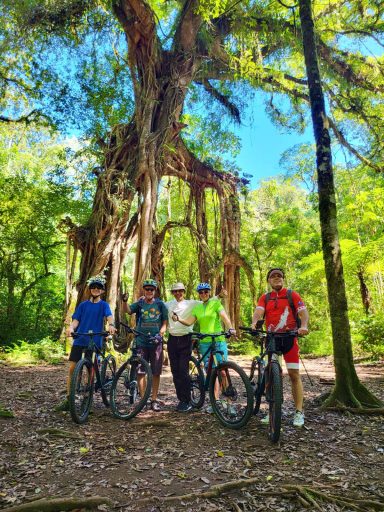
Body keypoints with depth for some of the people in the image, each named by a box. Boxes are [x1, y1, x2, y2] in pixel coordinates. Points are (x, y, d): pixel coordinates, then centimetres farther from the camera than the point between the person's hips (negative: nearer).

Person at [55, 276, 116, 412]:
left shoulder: (104, 305, 4)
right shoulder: (83, 305, 11)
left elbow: (109, 316, -14)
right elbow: (76, 320, 3)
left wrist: (111, 325, -37)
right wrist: (71, 328, -19)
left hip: (95, 341, -2)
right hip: (79, 340, 2)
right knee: (72, 368, -2)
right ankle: (68, 400, 8)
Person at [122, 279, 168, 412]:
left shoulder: (160, 304, 4)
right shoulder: (139, 304, 3)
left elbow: (165, 321, 4)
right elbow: (128, 310, -14)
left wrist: (161, 331, -15)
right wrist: (125, 301, -34)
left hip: (156, 343, 0)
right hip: (141, 342, 0)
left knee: (156, 373, 5)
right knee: (140, 371, 2)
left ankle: (154, 400, 18)